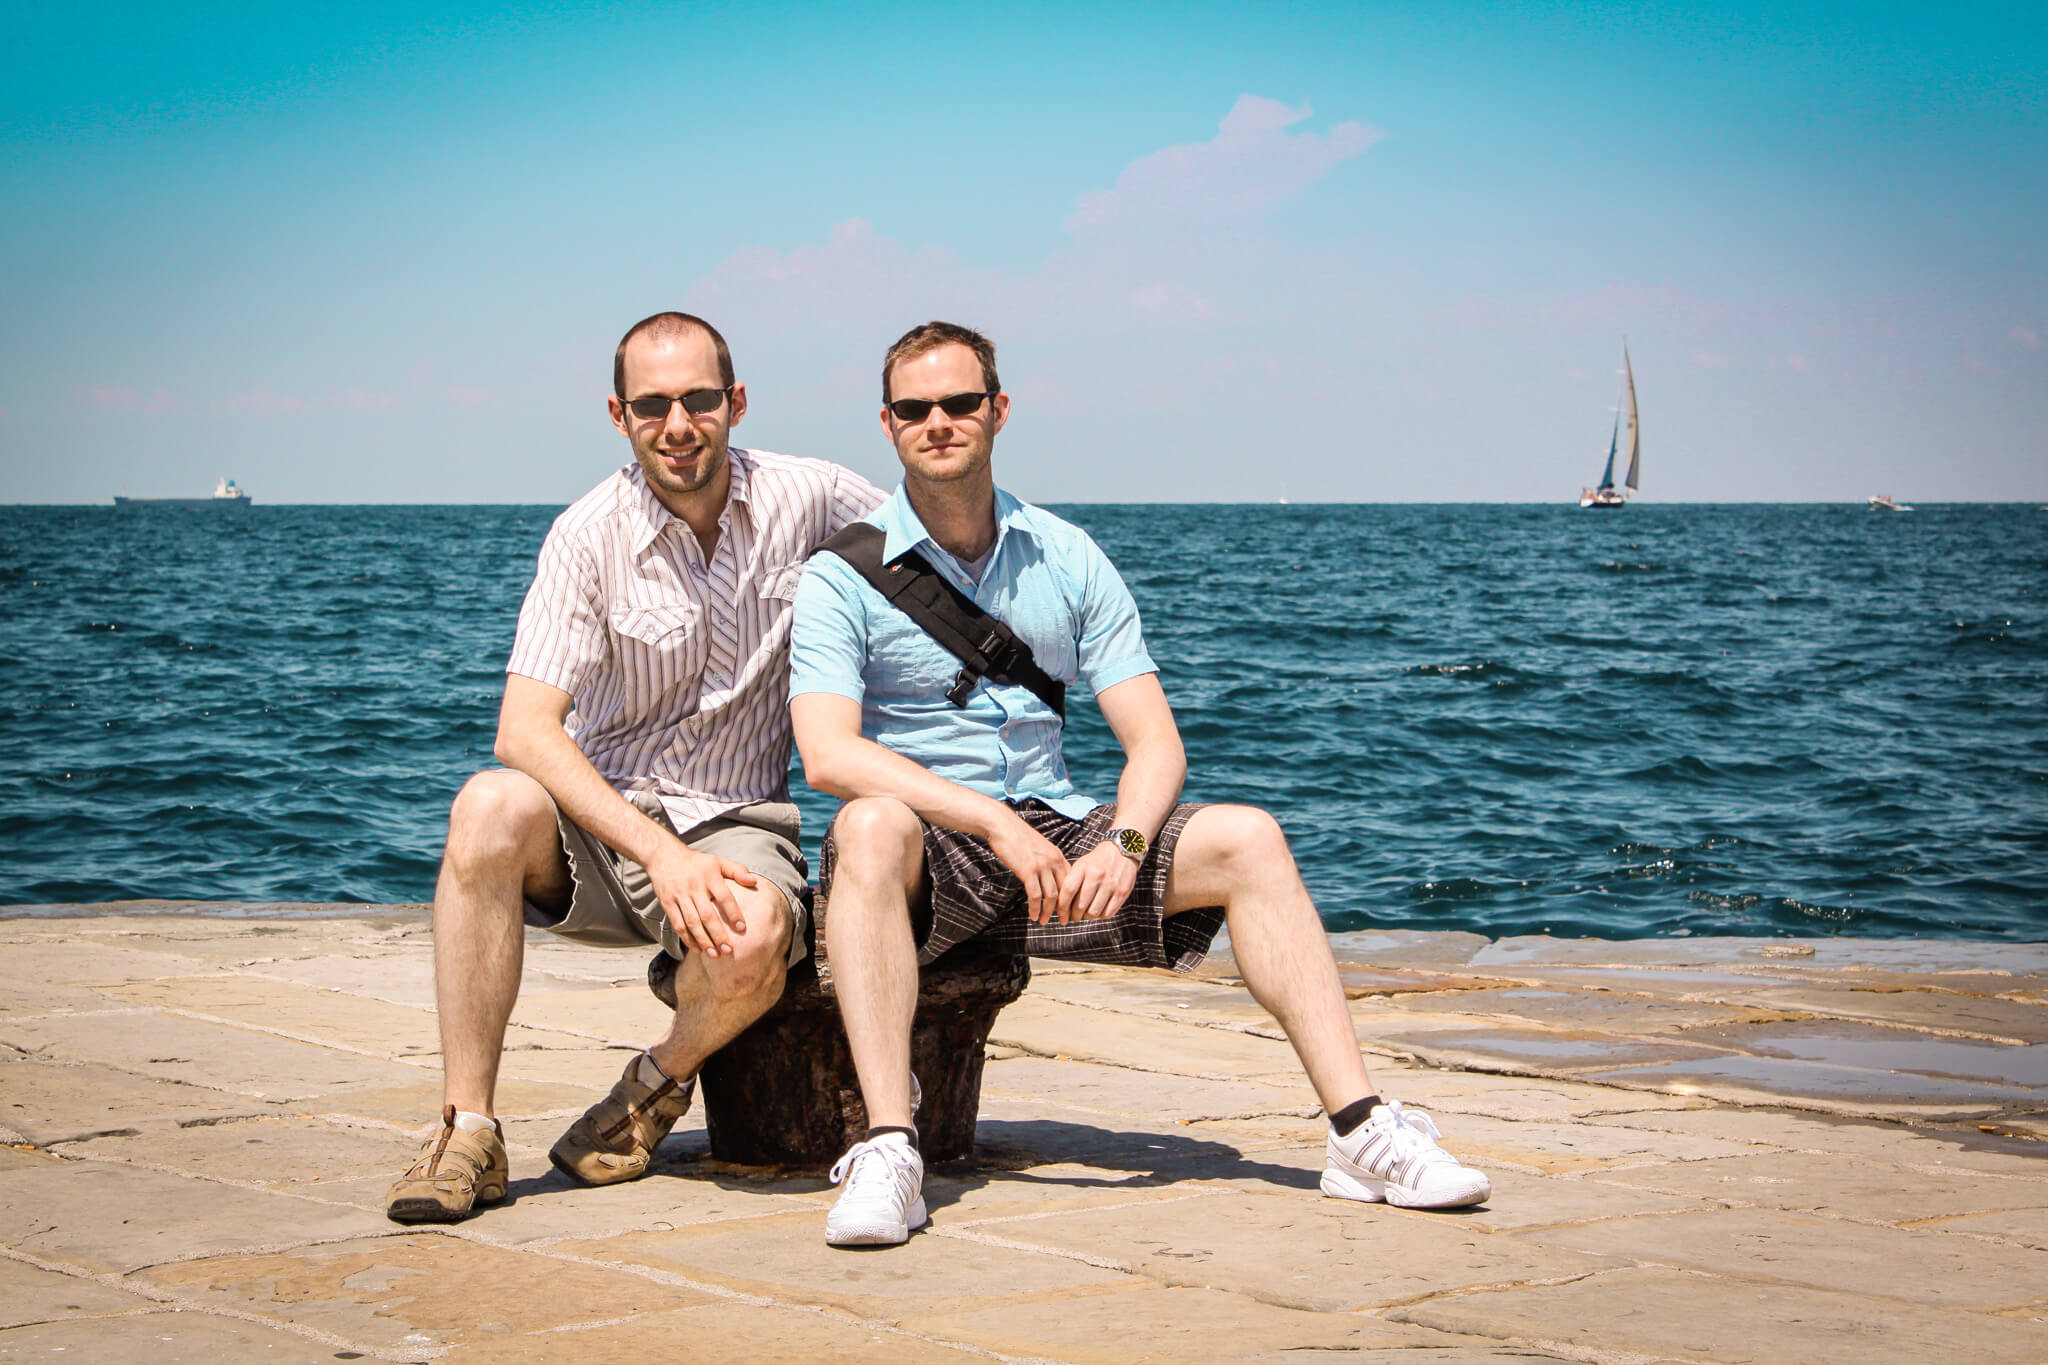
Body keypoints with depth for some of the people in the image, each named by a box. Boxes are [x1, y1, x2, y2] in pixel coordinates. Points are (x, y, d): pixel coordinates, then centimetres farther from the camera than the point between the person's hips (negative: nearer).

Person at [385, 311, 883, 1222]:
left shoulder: (805, 499, -4)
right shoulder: (590, 537, -10)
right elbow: (525, 730, -17)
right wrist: (660, 852, -30)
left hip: (737, 823, 0)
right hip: (603, 818, 0)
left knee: (752, 941, -35)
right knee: (490, 808, -34)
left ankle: (658, 1087, 0)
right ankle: (469, 1131, -25)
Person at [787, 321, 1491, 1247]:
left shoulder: (1068, 561, 10)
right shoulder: (841, 575, -2)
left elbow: (1154, 742, 4)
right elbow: (829, 754, -17)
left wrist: (1123, 841, -18)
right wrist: (995, 822, -27)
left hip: (1050, 834, 4)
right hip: (928, 844, -4)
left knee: (1246, 839, -15)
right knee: (873, 826, -38)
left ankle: (1360, 1133, -18)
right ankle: (887, 1151, -44)